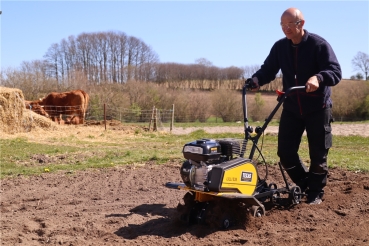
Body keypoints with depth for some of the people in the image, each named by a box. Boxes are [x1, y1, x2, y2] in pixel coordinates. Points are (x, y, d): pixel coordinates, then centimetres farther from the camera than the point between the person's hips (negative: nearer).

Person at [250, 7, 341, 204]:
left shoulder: (319, 44, -12)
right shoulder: (279, 47, 2)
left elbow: (335, 71, -20)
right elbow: (268, 69, 2)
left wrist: (318, 78, -42)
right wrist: (257, 79, -21)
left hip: (317, 108, -4)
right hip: (291, 108, 4)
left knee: (318, 153, 5)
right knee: (285, 151, 4)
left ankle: (315, 192, 21)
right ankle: (304, 184, 26)